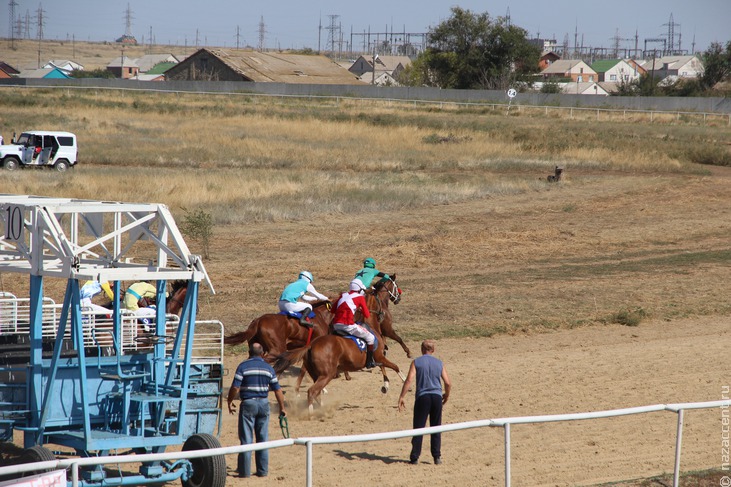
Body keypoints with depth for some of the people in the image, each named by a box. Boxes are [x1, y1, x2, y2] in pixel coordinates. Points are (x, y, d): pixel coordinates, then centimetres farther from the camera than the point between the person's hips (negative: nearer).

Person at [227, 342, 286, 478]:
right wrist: (282, 407, 14)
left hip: (248, 403, -3)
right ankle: (262, 470, 11)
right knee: (263, 438, 10)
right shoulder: (268, 368, 5)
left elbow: (235, 387, -12)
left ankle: (245, 471, 0)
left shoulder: (243, 366, -5)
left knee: (246, 438, 1)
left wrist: (230, 402, 2)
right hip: (263, 403, 3)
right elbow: (277, 389, 6)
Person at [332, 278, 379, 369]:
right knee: (370, 337, 9)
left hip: (336, 325, 6)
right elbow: (367, 315, 3)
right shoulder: (360, 297, 3)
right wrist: (361, 310, 23)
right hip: (348, 325, -6)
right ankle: (369, 362, 10)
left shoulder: (343, 295, 19)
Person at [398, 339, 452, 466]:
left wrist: (401, 397, -8)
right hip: (437, 397, 2)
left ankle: (414, 457, 0)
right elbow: (448, 383, 5)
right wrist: (446, 395, 24)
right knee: (436, 429, 11)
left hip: (422, 397, -2)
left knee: (418, 427, 2)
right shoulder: (439, 363, 9)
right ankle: (437, 457, 8)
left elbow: (409, 380, -9)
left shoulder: (416, 362, 2)